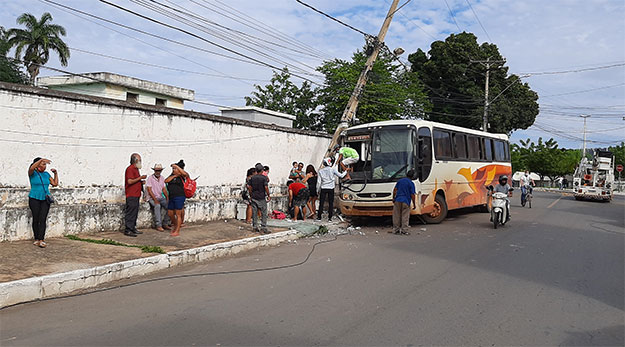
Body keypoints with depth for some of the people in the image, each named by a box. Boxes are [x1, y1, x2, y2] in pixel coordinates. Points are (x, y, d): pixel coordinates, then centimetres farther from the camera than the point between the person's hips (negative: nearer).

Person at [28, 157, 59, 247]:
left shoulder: (46, 174, 11)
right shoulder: (32, 173, -2)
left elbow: (55, 184, 13)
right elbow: (31, 168, -26)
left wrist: (56, 173, 6)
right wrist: (41, 159, -31)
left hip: (45, 200, 3)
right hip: (34, 199, -3)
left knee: (43, 219, -7)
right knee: (36, 219, 2)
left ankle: (41, 240, -12)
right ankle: (36, 239, 13)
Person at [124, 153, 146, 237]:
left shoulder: (136, 169, 19)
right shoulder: (130, 169, -11)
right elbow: (130, 181, -20)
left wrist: (141, 182, 10)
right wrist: (140, 177, -14)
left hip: (136, 195, 10)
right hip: (131, 195, -10)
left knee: (135, 212, 13)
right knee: (130, 213, -7)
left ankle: (133, 228, 19)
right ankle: (128, 230, -4)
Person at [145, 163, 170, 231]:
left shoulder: (162, 178, 10)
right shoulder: (150, 178, -7)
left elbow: (164, 189, 10)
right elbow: (149, 190, -13)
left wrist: (167, 197, -6)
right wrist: (155, 199, -22)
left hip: (160, 197, 5)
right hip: (151, 198, -5)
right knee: (157, 205, -35)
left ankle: (165, 224, -9)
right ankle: (158, 225, -30)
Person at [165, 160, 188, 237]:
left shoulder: (182, 176, -4)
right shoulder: (172, 175, 14)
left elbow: (185, 173, -27)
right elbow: (166, 181, 0)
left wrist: (176, 166, -21)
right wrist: (174, 176, -8)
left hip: (179, 197, -7)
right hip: (171, 197, 7)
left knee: (178, 214, -3)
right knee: (170, 213, 13)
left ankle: (177, 231, 3)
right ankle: (175, 226, 35)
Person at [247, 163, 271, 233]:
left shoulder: (252, 178, 5)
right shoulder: (264, 178, -9)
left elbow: (249, 186, 4)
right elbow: (266, 187, -16)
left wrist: (251, 195, 13)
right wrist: (268, 195, -8)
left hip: (254, 197, 5)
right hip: (261, 198, -5)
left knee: (254, 213, 9)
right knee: (263, 213, 2)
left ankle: (255, 227, 14)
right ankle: (263, 228, 0)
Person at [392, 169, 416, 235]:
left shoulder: (400, 181, 9)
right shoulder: (411, 183, -6)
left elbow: (395, 190, 8)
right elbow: (412, 195, -9)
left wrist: (393, 198, 18)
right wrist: (414, 204, -2)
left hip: (397, 200, 4)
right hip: (406, 201, -4)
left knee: (397, 215, 9)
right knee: (405, 216, 3)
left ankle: (396, 229, 14)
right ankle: (404, 230, 2)